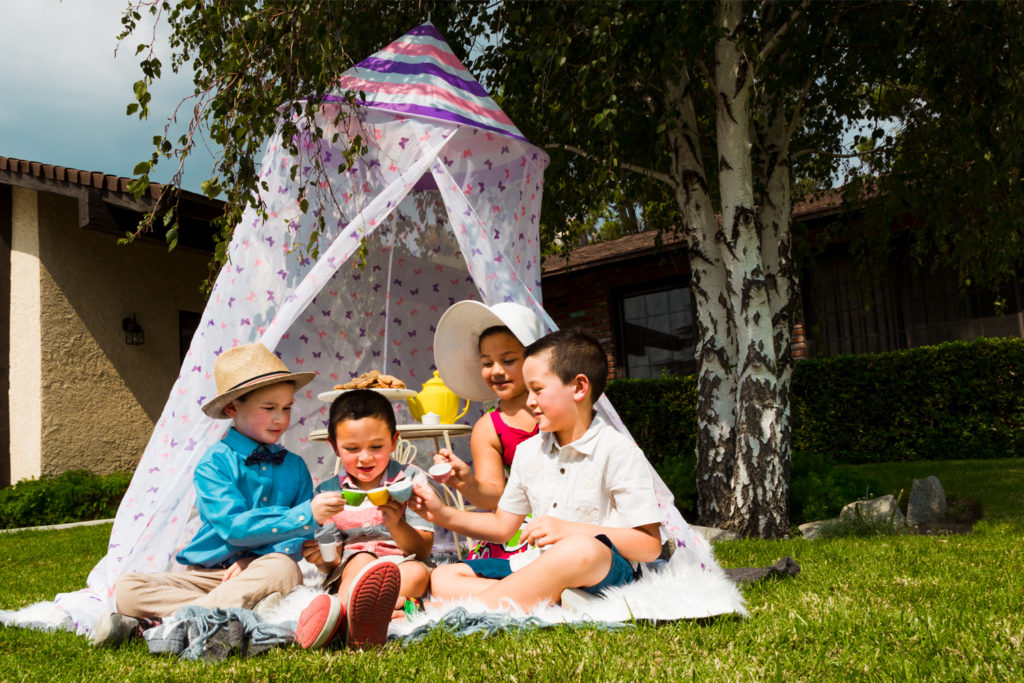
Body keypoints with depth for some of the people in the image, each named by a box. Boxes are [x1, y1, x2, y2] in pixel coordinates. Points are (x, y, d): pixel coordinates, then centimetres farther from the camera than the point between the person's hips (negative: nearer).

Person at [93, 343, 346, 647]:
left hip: (258, 571, 1)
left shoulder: (295, 467, 8)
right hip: (205, 573, -1)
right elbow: (234, 526, -19)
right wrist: (306, 514, -29)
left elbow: (304, 536, 3)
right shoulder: (214, 464, -4)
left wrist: (256, 561, -17)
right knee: (126, 587, -20)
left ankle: (163, 623, -30)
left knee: (284, 568, -34)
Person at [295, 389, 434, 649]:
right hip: (348, 572, 1)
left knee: (418, 572, -34)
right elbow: (330, 563, 10)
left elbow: (423, 551, -2)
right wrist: (324, 560, -15)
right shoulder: (328, 491, 9)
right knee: (362, 559, -32)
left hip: (401, 566, 0)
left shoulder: (409, 479, 5)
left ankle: (342, 613, -49)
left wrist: (397, 525, -22)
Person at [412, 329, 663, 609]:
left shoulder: (618, 452, -8)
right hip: (538, 565, 7)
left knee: (581, 551, -41)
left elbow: (650, 546, -14)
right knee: (442, 578, -9)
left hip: (606, 568, -7)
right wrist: (442, 514, 10)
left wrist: (569, 530, -22)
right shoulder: (528, 452, 13)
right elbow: (502, 525, 23)